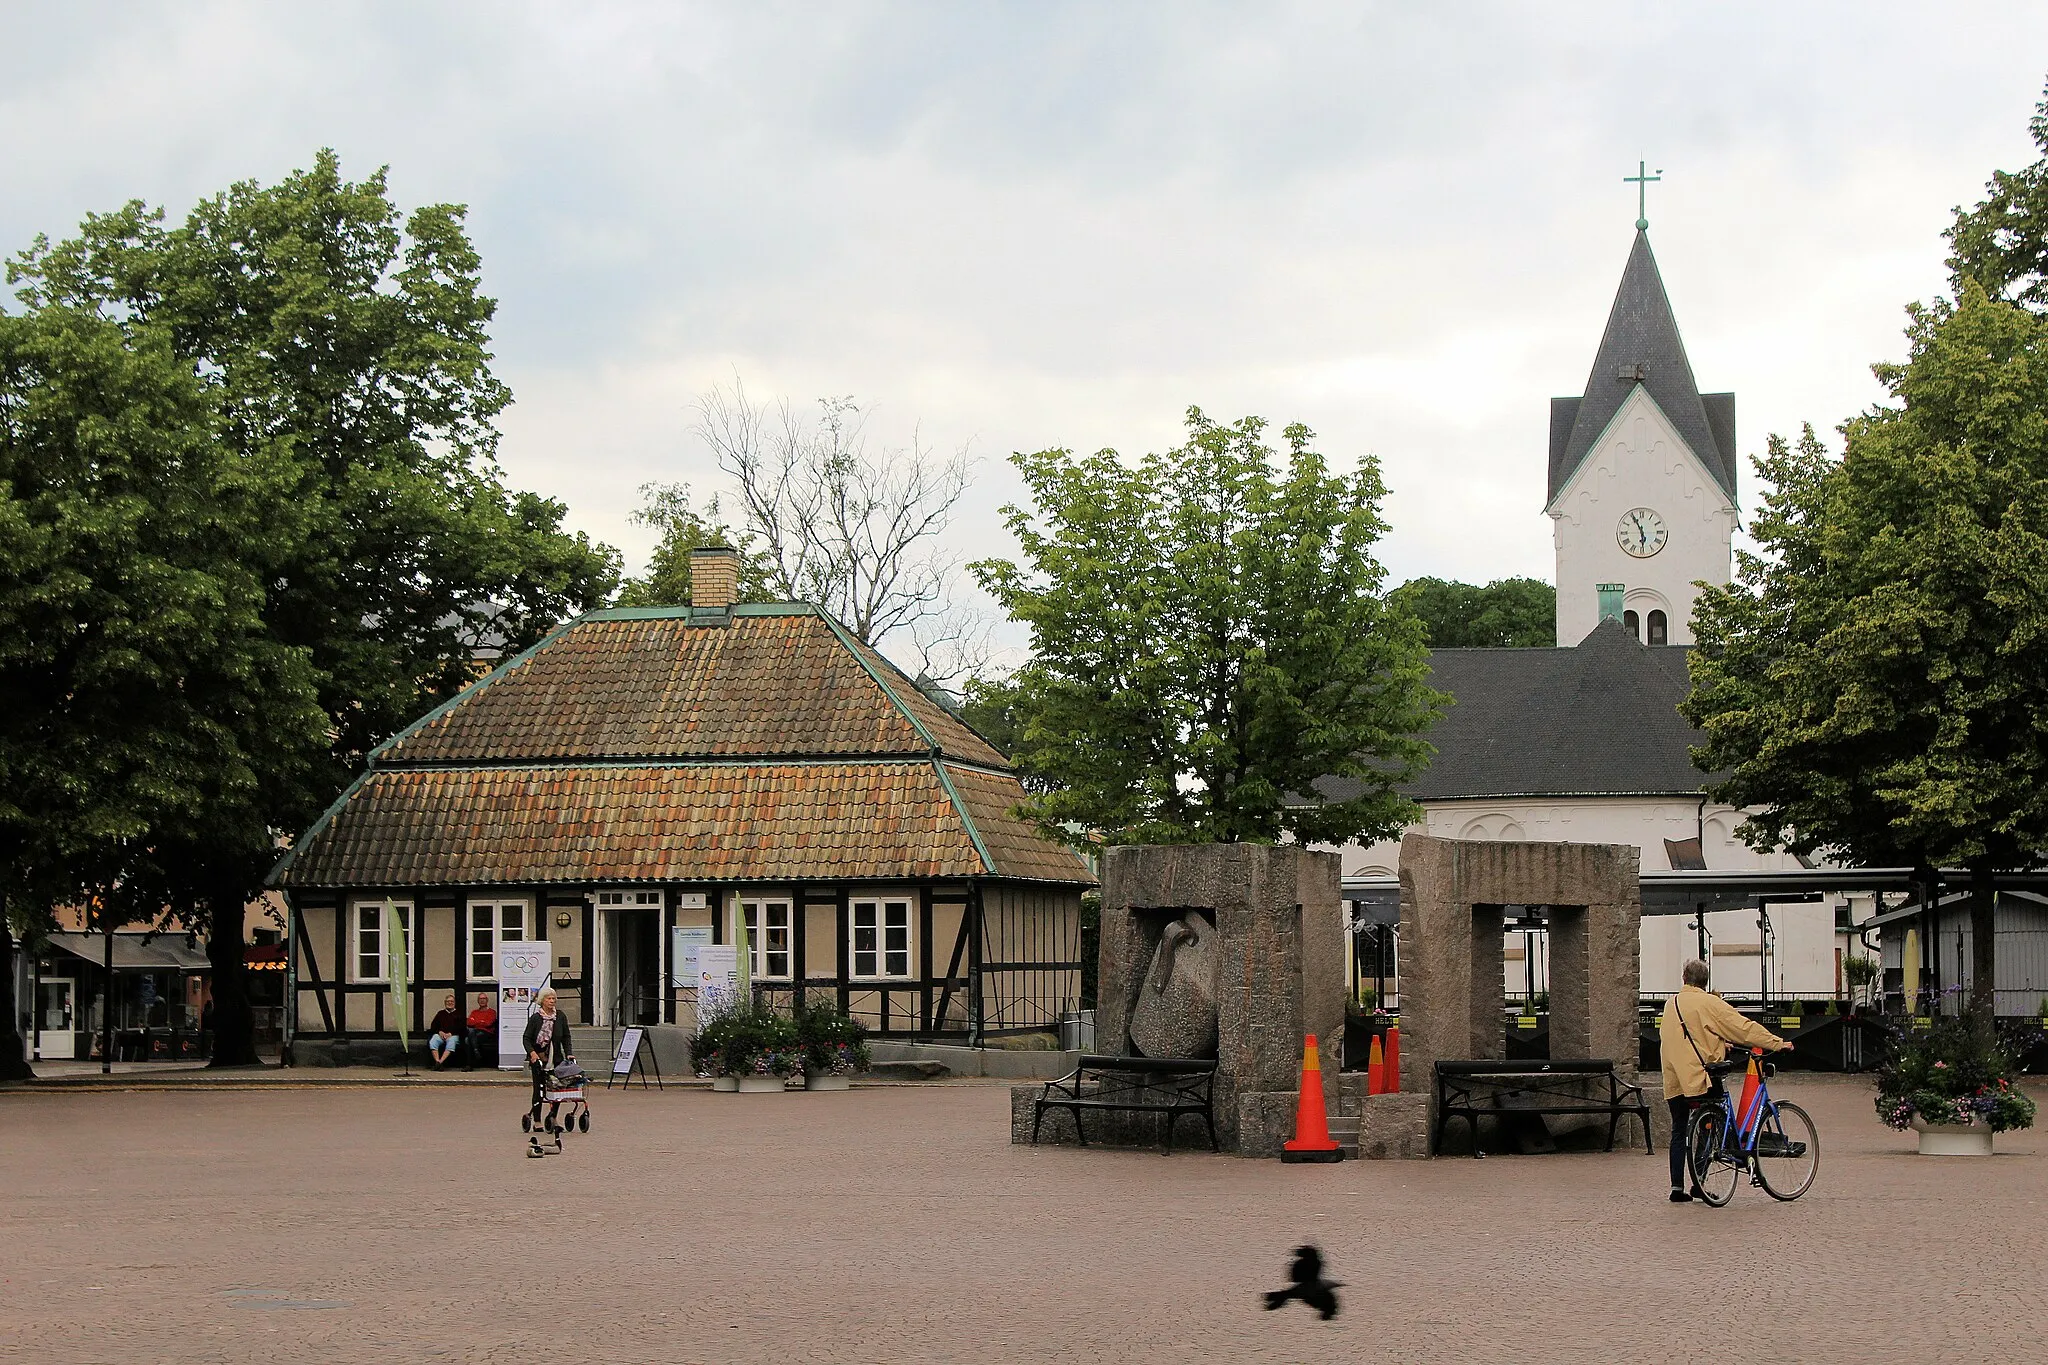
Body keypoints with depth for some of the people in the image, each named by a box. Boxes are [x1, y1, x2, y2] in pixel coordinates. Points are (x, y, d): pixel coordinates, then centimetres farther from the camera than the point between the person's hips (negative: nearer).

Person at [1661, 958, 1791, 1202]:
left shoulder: (1670, 1004, 12)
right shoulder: (1709, 1003, -6)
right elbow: (1744, 1028, -9)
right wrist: (1776, 1043, -5)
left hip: (1673, 1079, 5)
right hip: (1700, 1076, -5)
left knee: (1679, 1132, 10)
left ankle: (1677, 1187, 6)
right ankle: (1698, 1185, 0)